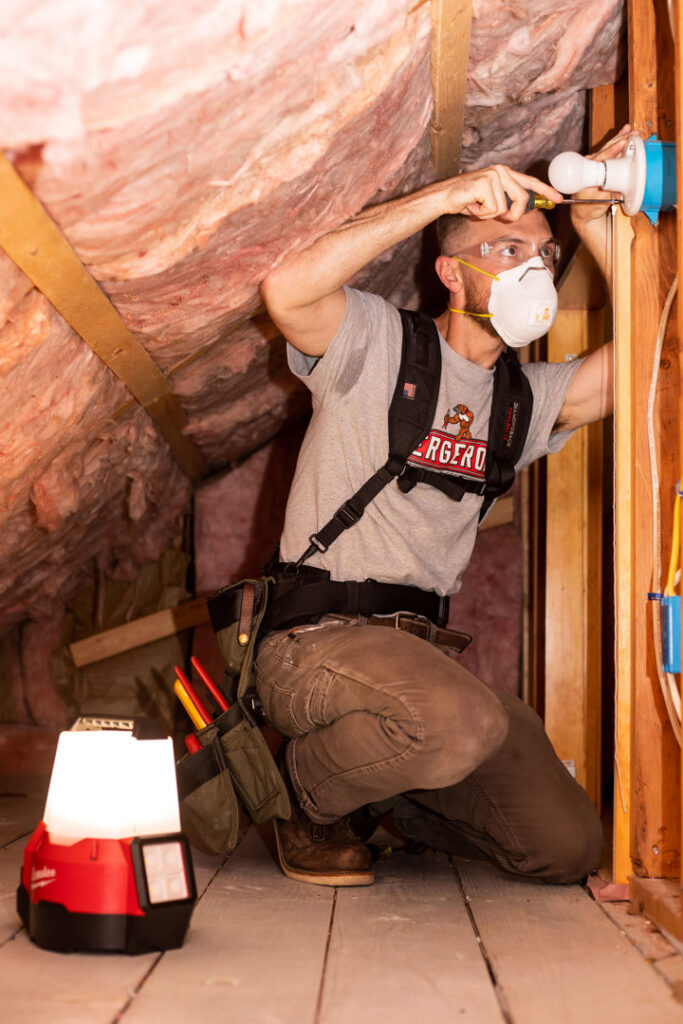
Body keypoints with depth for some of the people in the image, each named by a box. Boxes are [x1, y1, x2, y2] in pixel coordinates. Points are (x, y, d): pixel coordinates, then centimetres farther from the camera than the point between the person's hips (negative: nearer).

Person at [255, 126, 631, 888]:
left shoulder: (526, 398, 14)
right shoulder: (378, 342, -4)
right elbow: (287, 290, -26)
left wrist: (594, 220, -1)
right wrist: (446, 194, -25)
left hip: (416, 651, 7)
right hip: (314, 642, -6)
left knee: (568, 846, 1)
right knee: (465, 723, -37)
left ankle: (391, 790, 25)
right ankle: (308, 796, -4)